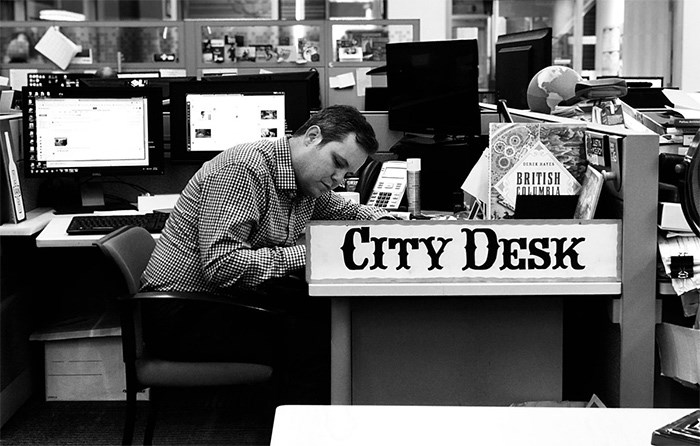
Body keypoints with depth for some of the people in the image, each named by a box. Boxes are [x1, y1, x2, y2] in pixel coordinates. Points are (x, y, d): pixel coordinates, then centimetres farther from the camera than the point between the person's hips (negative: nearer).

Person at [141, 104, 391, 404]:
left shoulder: (306, 178, 8)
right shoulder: (243, 170, -22)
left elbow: (343, 211, 31)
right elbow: (220, 265, -30)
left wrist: (378, 219, 10)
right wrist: (304, 254, -29)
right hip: (185, 314, -9)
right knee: (315, 339, -23)